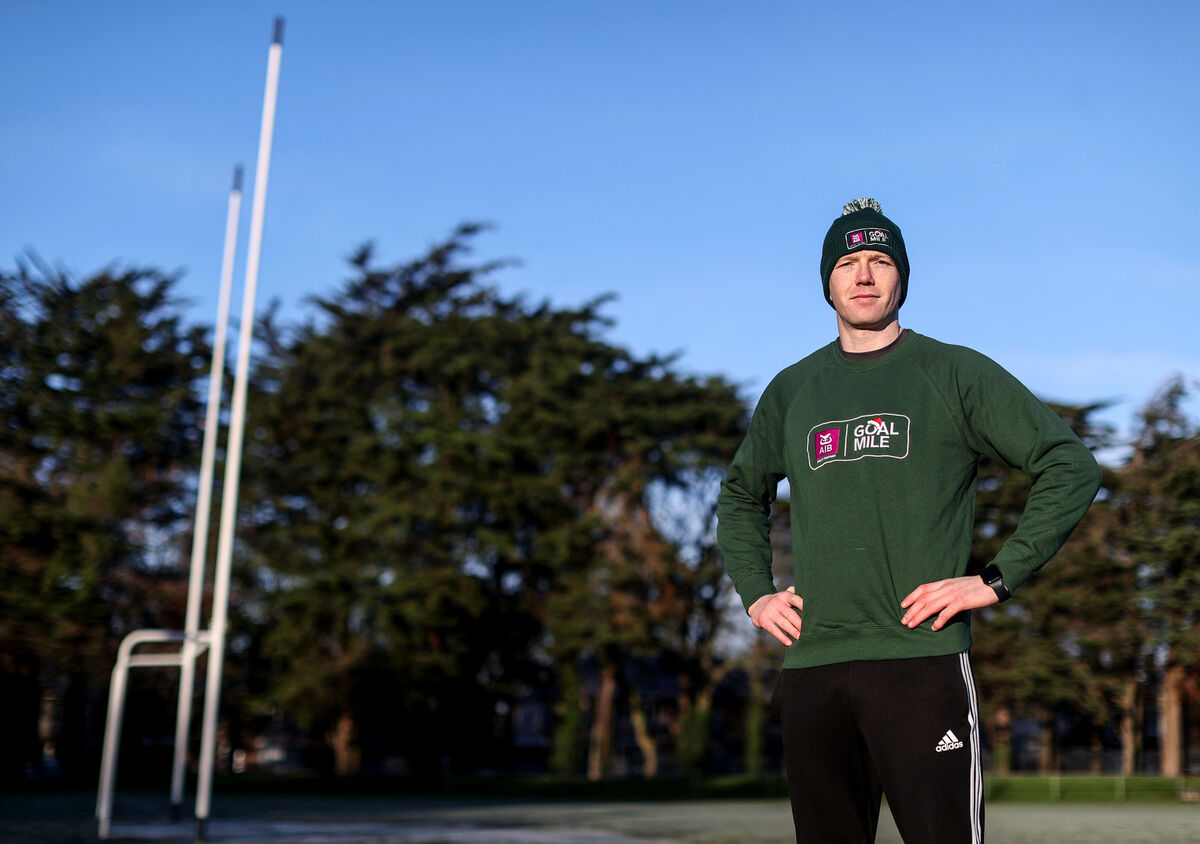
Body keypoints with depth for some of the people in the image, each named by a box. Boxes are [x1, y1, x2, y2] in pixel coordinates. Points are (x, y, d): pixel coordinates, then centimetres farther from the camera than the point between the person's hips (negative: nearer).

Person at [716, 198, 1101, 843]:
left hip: (922, 661, -4)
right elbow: (740, 495, 30)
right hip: (810, 669, 4)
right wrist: (754, 593, 15)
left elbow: (1071, 467, 2)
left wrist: (998, 580, -6)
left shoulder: (954, 373, 4)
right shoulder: (791, 390, 16)